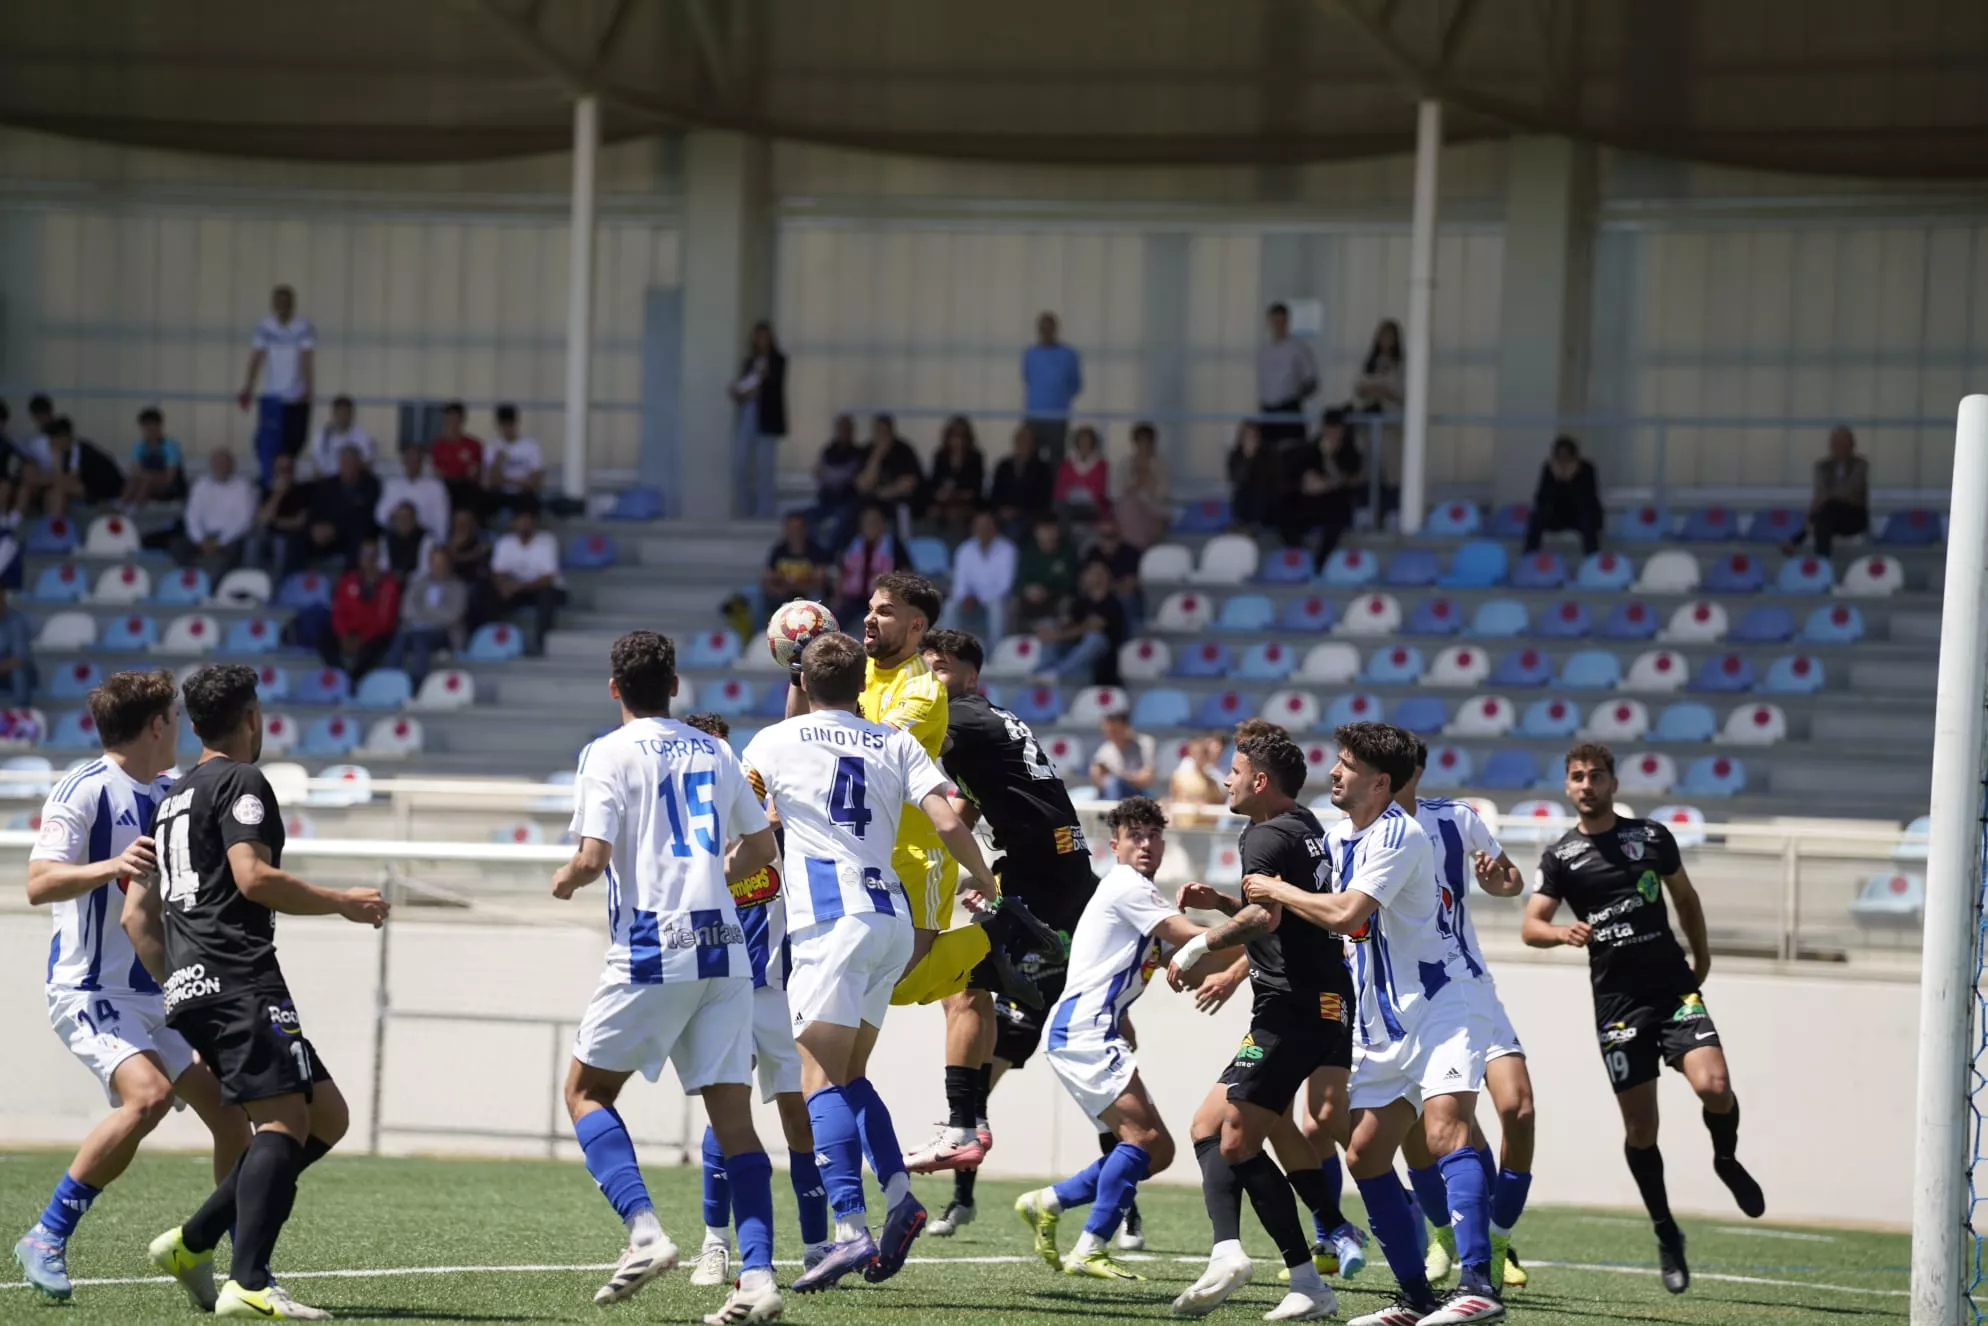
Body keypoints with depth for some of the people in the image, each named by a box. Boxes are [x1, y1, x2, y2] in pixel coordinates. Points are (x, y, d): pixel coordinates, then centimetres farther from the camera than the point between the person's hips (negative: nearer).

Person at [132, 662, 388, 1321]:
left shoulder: (174, 797, 25)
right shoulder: (241, 783, -3)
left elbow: (136, 914, 25)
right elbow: (252, 877, -16)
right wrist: (342, 903, -7)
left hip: (189, 988, 9)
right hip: (239, 977, -9)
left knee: (326, 1117, 11)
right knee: (285, 1119, -16)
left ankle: (193, 1243, 6)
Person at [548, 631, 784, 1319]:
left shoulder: (611, 753, -2)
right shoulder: (714, 752, 14)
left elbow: (594, 856, -11)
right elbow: (759, 848, 21)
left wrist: (567, 879, 10)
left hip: (651, 951, -5)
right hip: (723, 947, 5)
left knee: (586, 1089, 10)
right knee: (732, 1113, 3)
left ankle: (644, 1229, -10)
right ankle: (757, 1275, -9)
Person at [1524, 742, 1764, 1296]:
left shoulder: (1652, 836, 6)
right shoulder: (1561, 856, 3)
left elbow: (1685, 897, 21)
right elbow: (1530, 926, -5)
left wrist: (1702, 958, 21)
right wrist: (1561, 933, -26)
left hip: (1674, 986, 0)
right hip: (1617, 1000, 0)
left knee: (1714, 1086, -21)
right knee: (1640, 1124, 1)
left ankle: (1727, 1160, 12)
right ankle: (1667, 1236, 16)